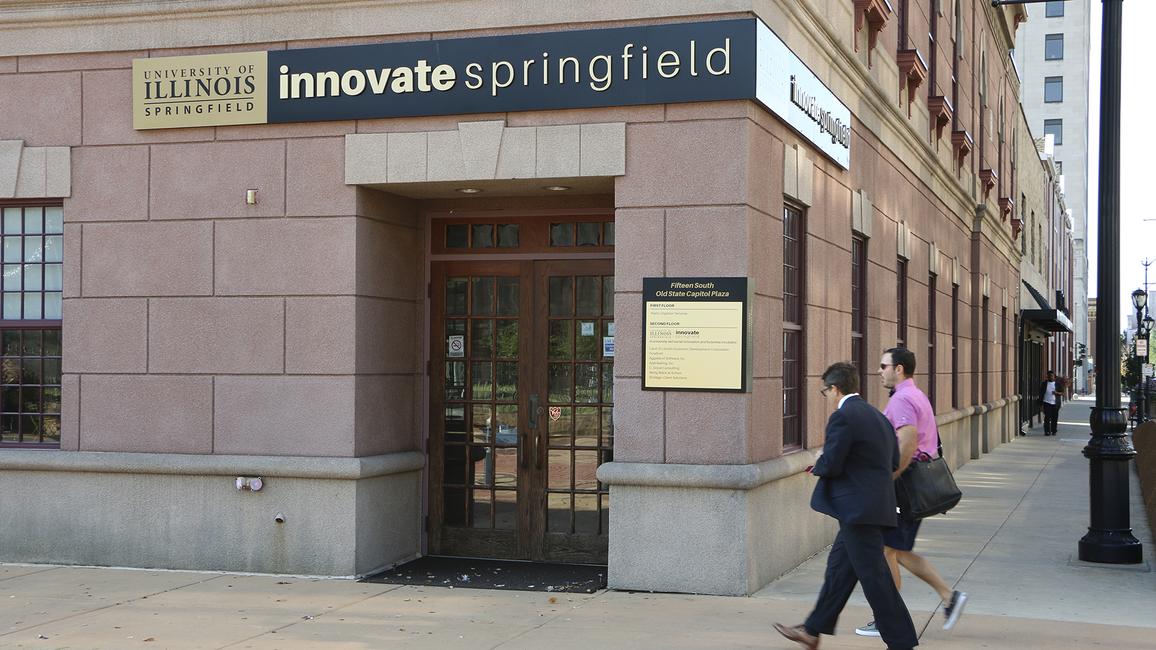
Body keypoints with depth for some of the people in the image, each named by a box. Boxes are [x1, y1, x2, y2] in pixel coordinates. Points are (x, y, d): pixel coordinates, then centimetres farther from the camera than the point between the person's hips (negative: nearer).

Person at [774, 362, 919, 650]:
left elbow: (830, 465, -18)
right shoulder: (878, 416, 14)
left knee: (873, 576, -3)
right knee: (839, 568, 16)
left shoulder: (843, 417, -15)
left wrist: (817, 467, 3)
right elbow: (894, 462, 18)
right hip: (875, 505, 10)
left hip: (859, 508, -10)